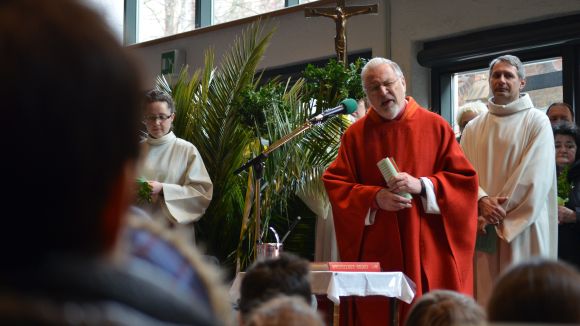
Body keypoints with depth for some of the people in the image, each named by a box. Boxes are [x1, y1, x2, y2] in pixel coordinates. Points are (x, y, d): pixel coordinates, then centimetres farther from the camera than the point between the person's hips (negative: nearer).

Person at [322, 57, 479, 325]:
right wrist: (374, 197, -12)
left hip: (428, 250, 0)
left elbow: (464, 178, 2)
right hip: (375, 251, 1)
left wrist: (422, 186, -13)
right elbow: (335, 184, 3)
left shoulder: (435, 127, 5)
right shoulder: (355, 134, 7)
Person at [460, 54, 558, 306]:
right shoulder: (473, 128, 13)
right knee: (483, 295, 1)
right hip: (483, 232, 4)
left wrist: (495, 216, -11)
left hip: (523, 230, -3)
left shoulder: (537, 122, 0)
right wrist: (482, 201, -17)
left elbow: (534, 177, -9)